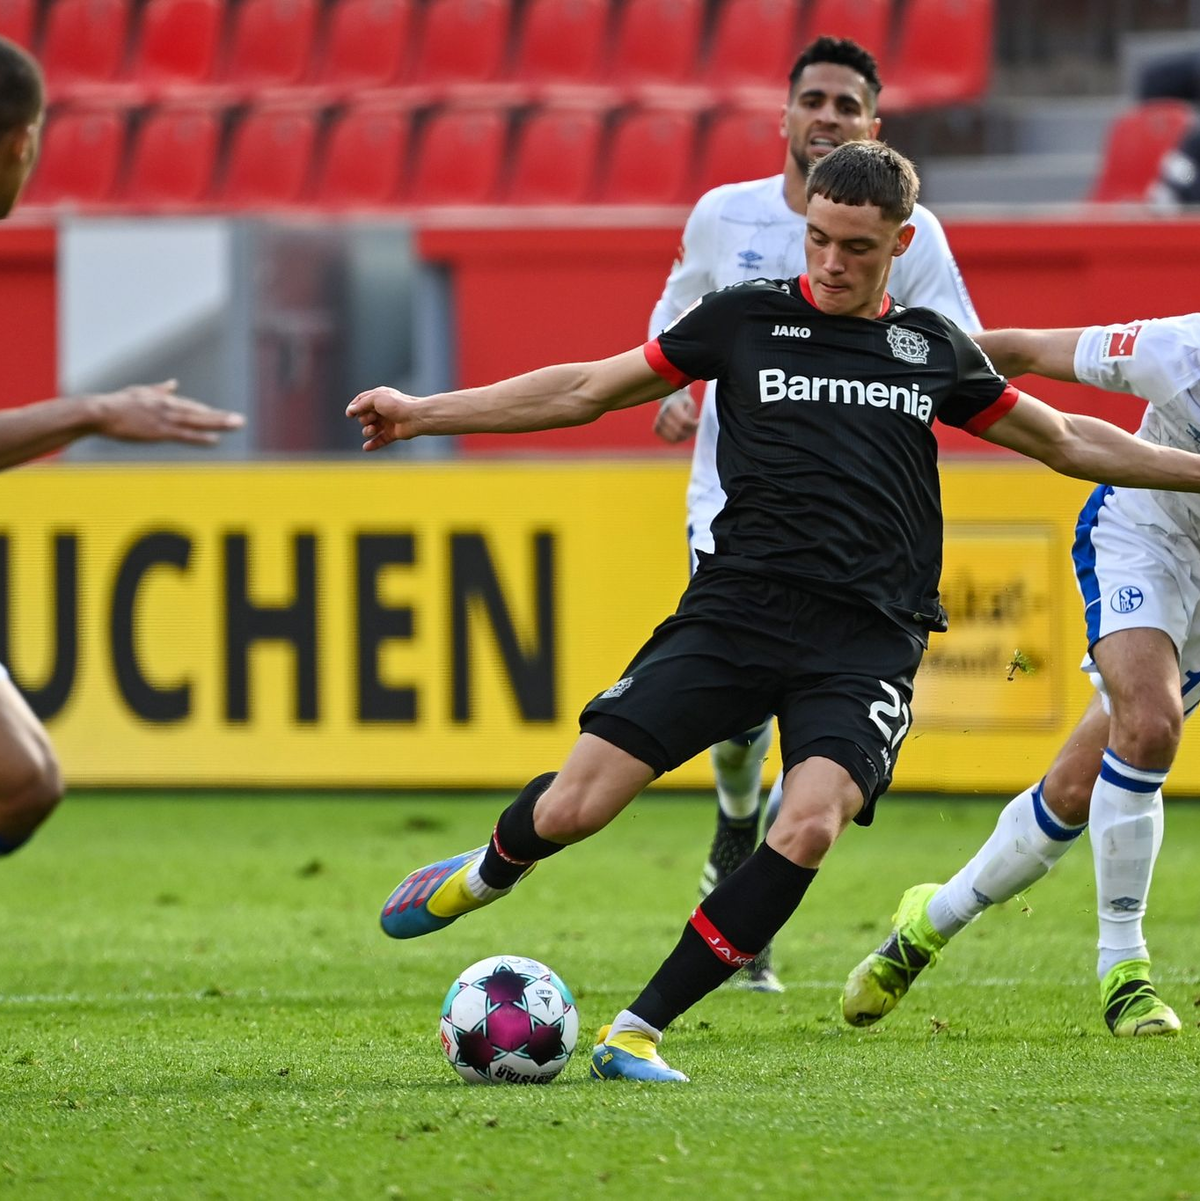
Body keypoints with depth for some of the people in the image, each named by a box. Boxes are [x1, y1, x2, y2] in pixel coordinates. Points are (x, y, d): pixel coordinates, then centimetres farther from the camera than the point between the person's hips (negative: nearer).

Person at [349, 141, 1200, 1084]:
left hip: (867, 641, 1)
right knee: (574, 807, -12)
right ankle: (491, 871, 27)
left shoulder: (934, 350, 13)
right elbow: (587, 391, 13)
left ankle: (638, 1032, -14)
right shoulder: (746, 319, 8)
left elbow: (1070, 442, 25)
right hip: (736, 610, -1)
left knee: (809, 827, -26)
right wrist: (425, 413, 10)